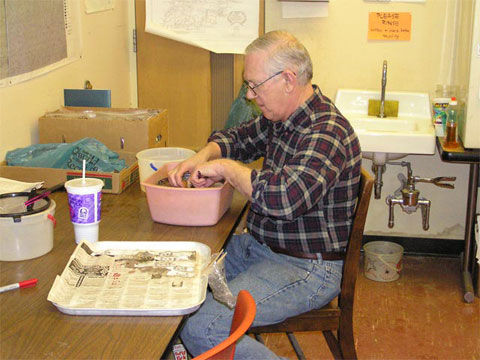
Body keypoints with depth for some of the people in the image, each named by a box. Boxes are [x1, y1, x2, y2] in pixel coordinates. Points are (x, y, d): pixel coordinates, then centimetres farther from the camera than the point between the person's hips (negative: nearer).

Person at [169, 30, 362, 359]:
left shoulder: (327, 133, -25)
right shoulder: (281, 118, 6)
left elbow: (285, 197, -39)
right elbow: (237, 137, 22)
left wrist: (227, 168, -22)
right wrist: (202, 158, -1)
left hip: (306, 269, -10)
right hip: (261, 245, 10)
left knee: (200, 328, -22)